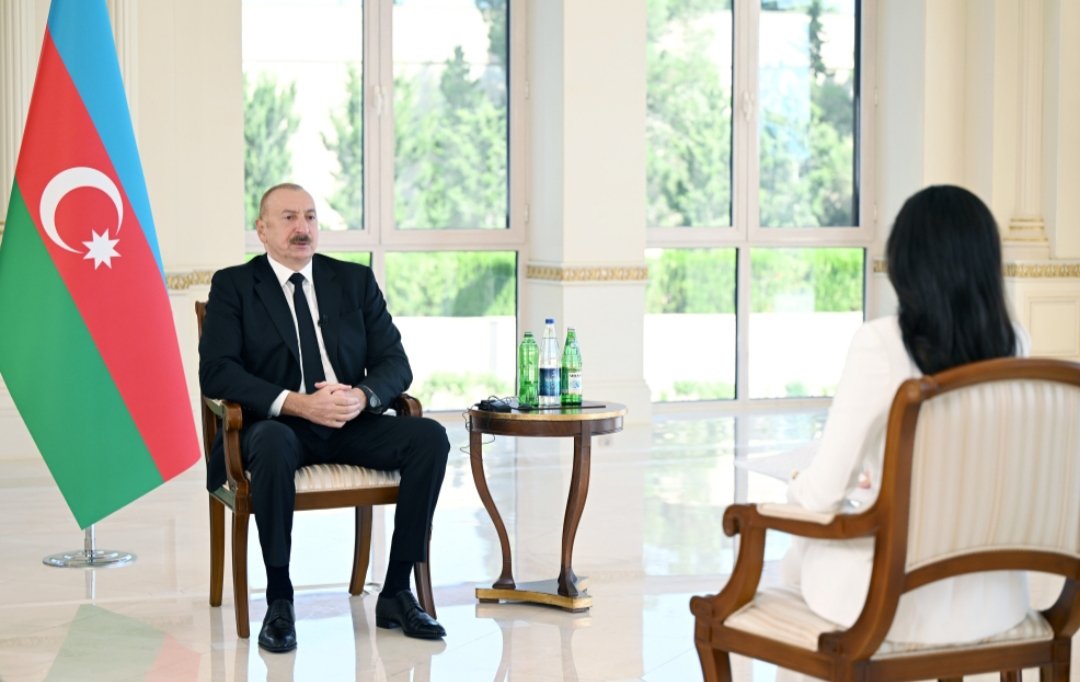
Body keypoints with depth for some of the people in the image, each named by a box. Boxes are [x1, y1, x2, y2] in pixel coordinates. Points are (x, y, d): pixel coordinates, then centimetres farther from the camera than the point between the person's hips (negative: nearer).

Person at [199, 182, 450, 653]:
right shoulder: (233, 286, 4)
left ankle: (396, 593, -15)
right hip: (277, 425, -4)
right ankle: (279, 602, -26)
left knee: (430, 437, -23)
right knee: (273, 445, -39)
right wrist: (296, 403, -22)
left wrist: (362, 396, -17)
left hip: (352, 424, 4)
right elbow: (216, 372, -9)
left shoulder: (355, 281, 14)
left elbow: (395, 363, 7)